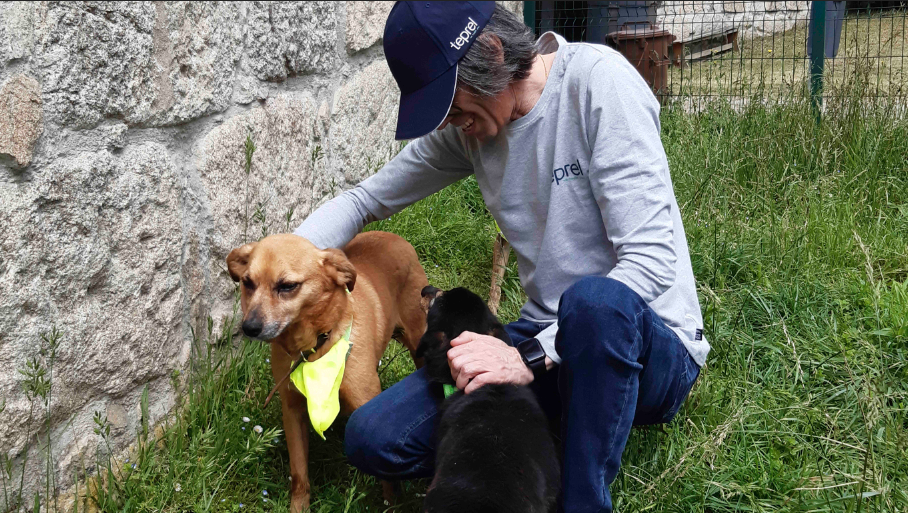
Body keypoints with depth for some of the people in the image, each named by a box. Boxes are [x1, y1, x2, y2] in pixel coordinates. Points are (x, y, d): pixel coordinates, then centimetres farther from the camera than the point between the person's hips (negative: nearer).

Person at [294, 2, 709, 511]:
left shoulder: (599, 79, -18)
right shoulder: (466, 126, 2)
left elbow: (652, 259, -24)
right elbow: (366, 198, 14)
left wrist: (532, 357, -29)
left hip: (651, 348, -5)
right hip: (546, 337, 6)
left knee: (595, 299, -42)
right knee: (371, 438, -10)